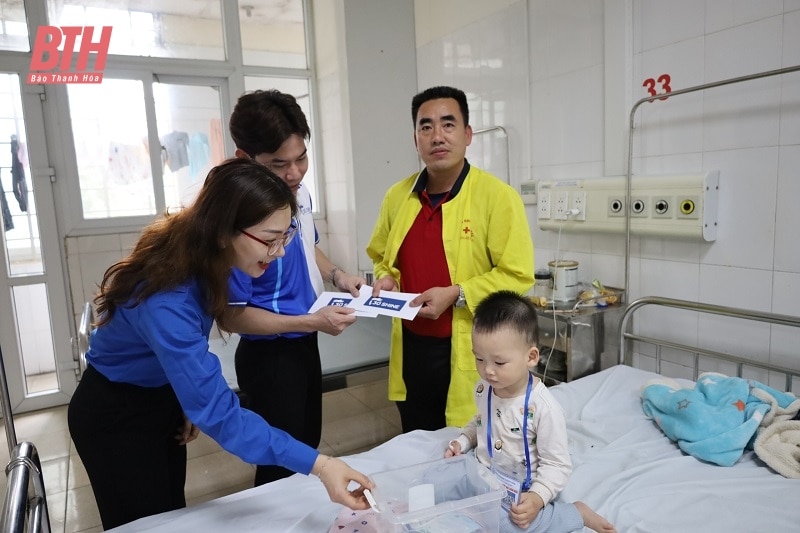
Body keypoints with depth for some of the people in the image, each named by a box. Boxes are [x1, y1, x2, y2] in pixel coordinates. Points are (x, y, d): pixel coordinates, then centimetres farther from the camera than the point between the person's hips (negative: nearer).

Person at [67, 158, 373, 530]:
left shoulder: (201, 257, -15)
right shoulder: (167, 299, -40)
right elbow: (218, 412, -40)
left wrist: (194, 402, 1)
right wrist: (318, 465, -43)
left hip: (163, 398, 7)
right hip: (115, 417, -7)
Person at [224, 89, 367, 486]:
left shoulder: (300, 193, -4)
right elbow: (234, 315, -22)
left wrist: (337, 276, -3)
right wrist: (312, 322, -25)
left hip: (304, 345, 8)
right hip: (268, 356, -8)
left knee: (309, 446, 26)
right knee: (281, 464, 10)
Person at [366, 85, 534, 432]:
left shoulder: (498, 196, -12)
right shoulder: (397, 196, 5)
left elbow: (517, 275, -13)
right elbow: (380, 254, 19)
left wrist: (456, 295, -21)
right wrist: (386, 278, -2)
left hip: (471, 353, -4)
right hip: (411, 348, 5)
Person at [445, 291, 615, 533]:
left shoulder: (544, 407, -25)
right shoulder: (483, 388, -5)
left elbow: (556, 464, -18)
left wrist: (538, 497, -30)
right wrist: (462, 441, 1)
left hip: (519, 490, -5)